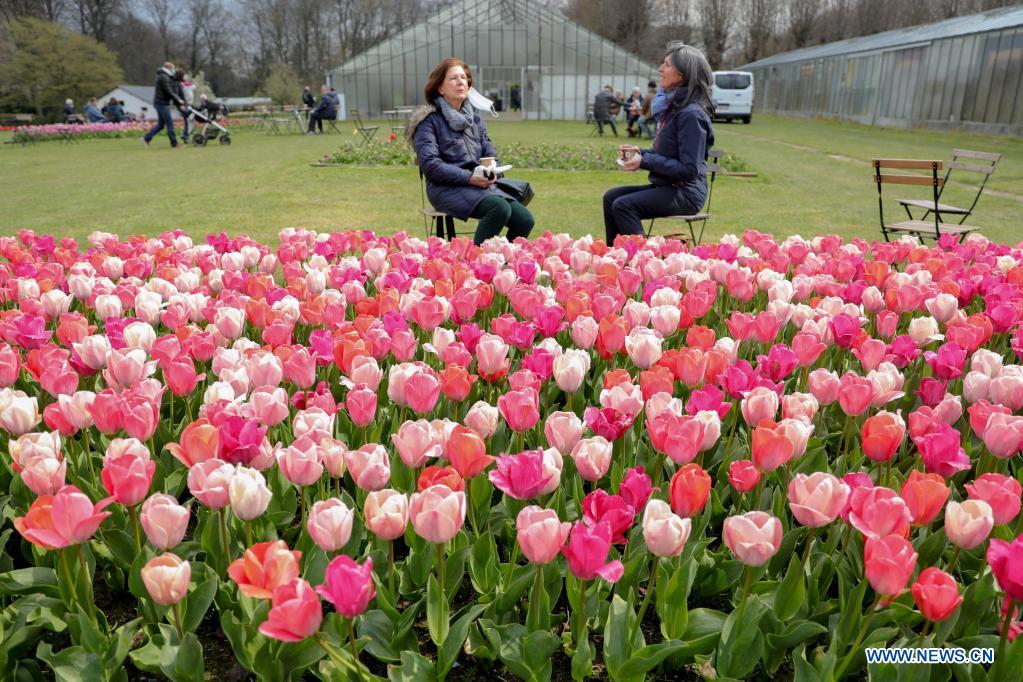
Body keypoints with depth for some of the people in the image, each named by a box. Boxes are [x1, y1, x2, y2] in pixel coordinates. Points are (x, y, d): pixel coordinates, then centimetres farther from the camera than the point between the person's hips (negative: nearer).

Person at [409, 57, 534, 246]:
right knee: (499, 208, -32)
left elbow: (490, 154, 17)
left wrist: (490, 172, -7)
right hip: (447, 188, -6)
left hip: (480, 185, 6)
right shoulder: (429, 120, -1)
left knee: (524, 219, -17)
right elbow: (430, 164, -12)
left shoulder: (474, 117, 19)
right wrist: (469, 177, -18)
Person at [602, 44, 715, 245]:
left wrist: (645, 161, -19)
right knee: (611, 197, 4)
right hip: (666, 185, 10)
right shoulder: (673, 106, 12)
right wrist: (641, 152, 4)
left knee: (623, 206, -23)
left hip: (685, 193, -10)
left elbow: (689, 169, -22)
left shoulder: (691, 114, -18)